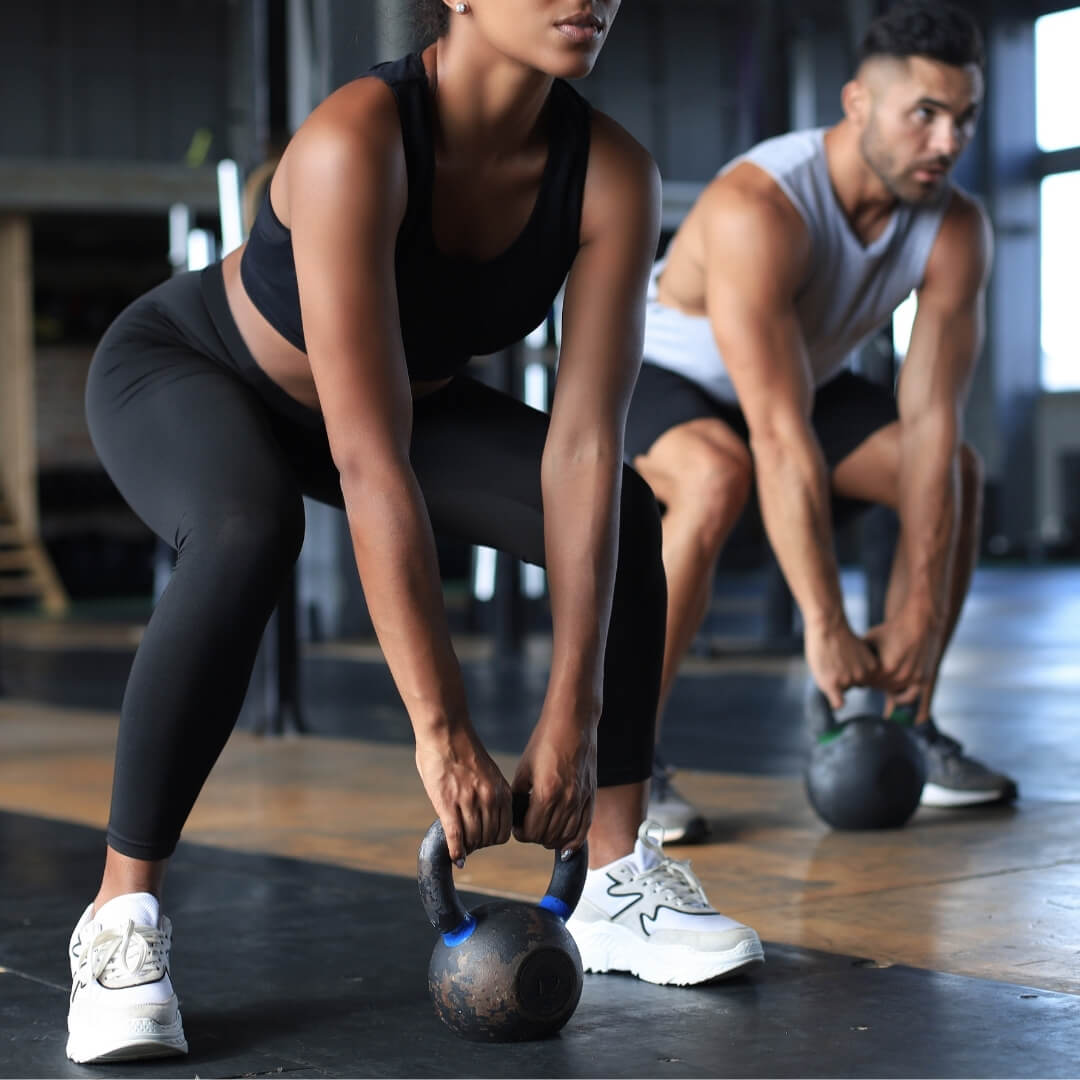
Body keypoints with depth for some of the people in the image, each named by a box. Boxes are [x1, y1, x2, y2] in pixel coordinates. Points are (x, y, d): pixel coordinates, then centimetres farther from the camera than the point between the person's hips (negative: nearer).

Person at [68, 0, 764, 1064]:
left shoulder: (611, 176, -24)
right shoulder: (355, 140, -39)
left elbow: (581, 447, -25)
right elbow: (370, 465, -43)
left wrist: (572, 718, -30)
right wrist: (440, 731, -44)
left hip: (403, 392, 6)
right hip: (182, 369, -6)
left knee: (622, 518, -7)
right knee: (246, 537, -37)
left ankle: (621, 887, 4)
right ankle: (121, 916, -23)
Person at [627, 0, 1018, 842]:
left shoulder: (956, 230, -20)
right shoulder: (759, 207, -39)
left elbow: (931, 422, -21)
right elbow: (781, 438, -41)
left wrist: (919, 617, -26)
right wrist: (826, 629, -41)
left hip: (799, 372, 7)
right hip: (656, 373, -6)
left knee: (956, 472, -7)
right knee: (717, 476, -37)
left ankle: (908, 728, 5)